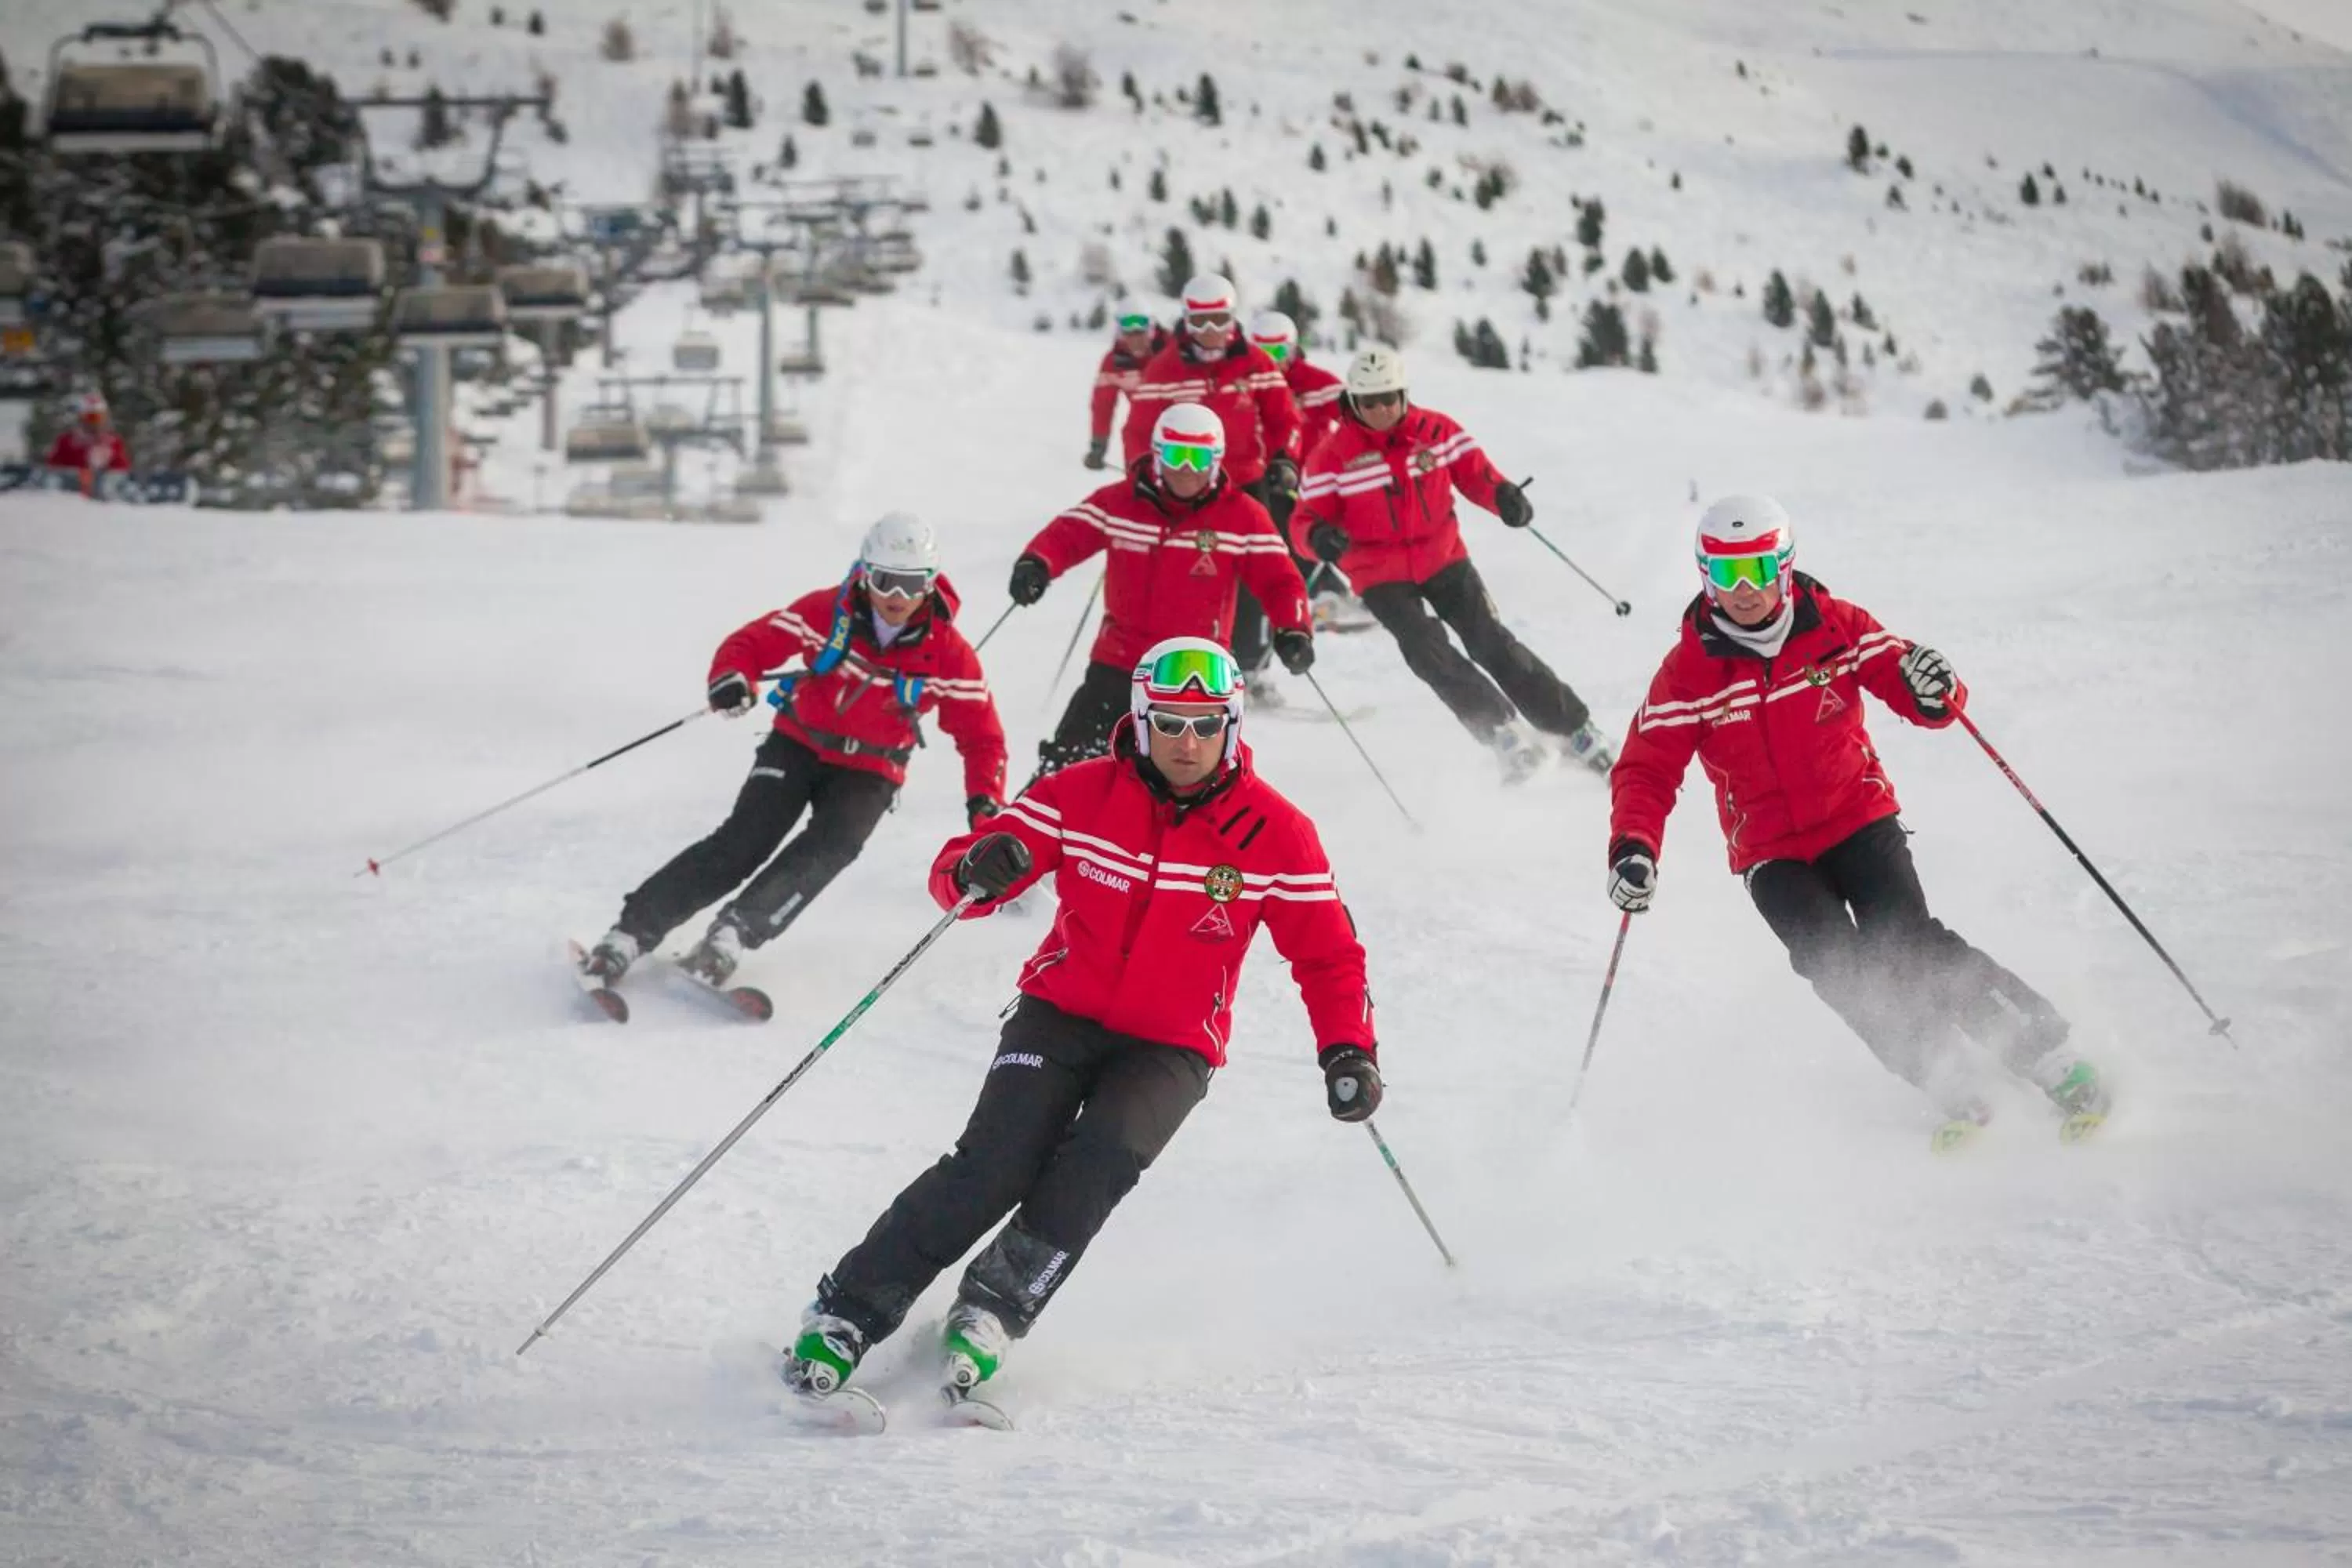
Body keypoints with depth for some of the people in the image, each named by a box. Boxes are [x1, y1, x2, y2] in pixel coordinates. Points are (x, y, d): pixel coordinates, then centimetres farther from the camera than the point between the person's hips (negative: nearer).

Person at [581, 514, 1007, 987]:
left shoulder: (948, 654, -14)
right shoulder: (826, 612, -15)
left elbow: (981, 736, -9)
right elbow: (753, 642, -12)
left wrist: (984, 801, -25)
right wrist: (732, 678, -35)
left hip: (867, 772, 0)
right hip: (799, 746, 0)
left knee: (831, 846, -30)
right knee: (744, 840, -20)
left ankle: (730, 936, -38)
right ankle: (630, 934, -19)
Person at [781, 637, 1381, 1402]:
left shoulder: (1273, 834, -7)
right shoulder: (1083, 794, -6)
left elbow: (1328, 955, 1)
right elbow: (958, 873, -5)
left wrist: (1349, 1051, -13)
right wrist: (976, 873, -29)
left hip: (1171, 1049, 0)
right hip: (1062, 1014, 0)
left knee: (1107, 1151, -30)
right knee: (998, 1162, -21)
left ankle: (995, 1310, -19)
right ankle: (848, 1312, -13)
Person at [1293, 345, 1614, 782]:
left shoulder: (1437, 431, -3)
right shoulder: (1333, 456, -10)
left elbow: (1474, 471, 5)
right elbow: (1307, 519, -9)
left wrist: (1503, 495, -18)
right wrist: (1320, 537, -34)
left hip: (1443, 560, 1)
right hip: (1382, 577, -1)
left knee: (1491, 643, -7)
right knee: (1430, 652, -21)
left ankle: (1575, 731, 2)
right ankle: (1503, 731, -13)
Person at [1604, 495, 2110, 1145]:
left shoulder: (1835, 628, -5)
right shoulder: (1688, 672, -6)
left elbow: (1907, 681, -3)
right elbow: (1647, 770, -7)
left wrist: (1934, 690, -28)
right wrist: (1633, 845, -25)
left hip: (1859, 818, -1)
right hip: (1771, 851, 1)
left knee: (1907, 942, -23)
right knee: (1836, 964, -24)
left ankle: (2048, 1054, -13)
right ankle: (1953, 1088, -18)